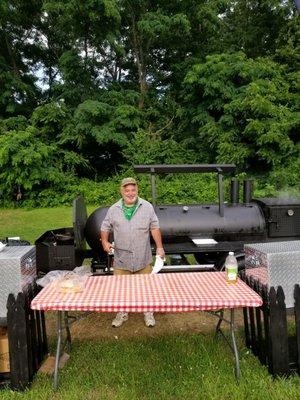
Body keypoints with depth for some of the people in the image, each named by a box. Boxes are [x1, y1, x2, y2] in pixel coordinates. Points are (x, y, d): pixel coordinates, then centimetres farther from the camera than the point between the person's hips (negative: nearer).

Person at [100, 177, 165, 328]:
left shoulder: (147, 207, -1)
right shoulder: (113, 209, 1)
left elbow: (154, 227, 1)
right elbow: (105, 228, 8)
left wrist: (159, 247, -3)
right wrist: (105, 242, -9)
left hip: (143, 258, 0)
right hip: (121, 258, 1)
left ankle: (148, 313, 31)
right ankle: (122, 313, 31)